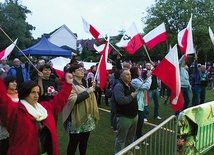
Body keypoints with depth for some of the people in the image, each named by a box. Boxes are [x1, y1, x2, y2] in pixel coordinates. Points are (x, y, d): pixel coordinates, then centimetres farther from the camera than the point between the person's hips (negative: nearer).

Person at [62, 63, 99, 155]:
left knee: (84, 141, 18)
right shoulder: (71, 84, -13)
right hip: (76, 118, -8)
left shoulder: (84, 83, 12)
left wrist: (92, 88, 5)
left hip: (87, 117, 8)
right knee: (74, 142, 5)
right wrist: (87, 92, -25)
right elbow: (73, 100, -27)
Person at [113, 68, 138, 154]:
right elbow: (121, 100, -33)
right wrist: (131, 97, -19)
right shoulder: (118, 86, -18)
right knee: (121, 139, 4)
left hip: (134, 116, 9)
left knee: (131, 138, 24)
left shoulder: (131, 85, 11)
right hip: (124, 117, -9)